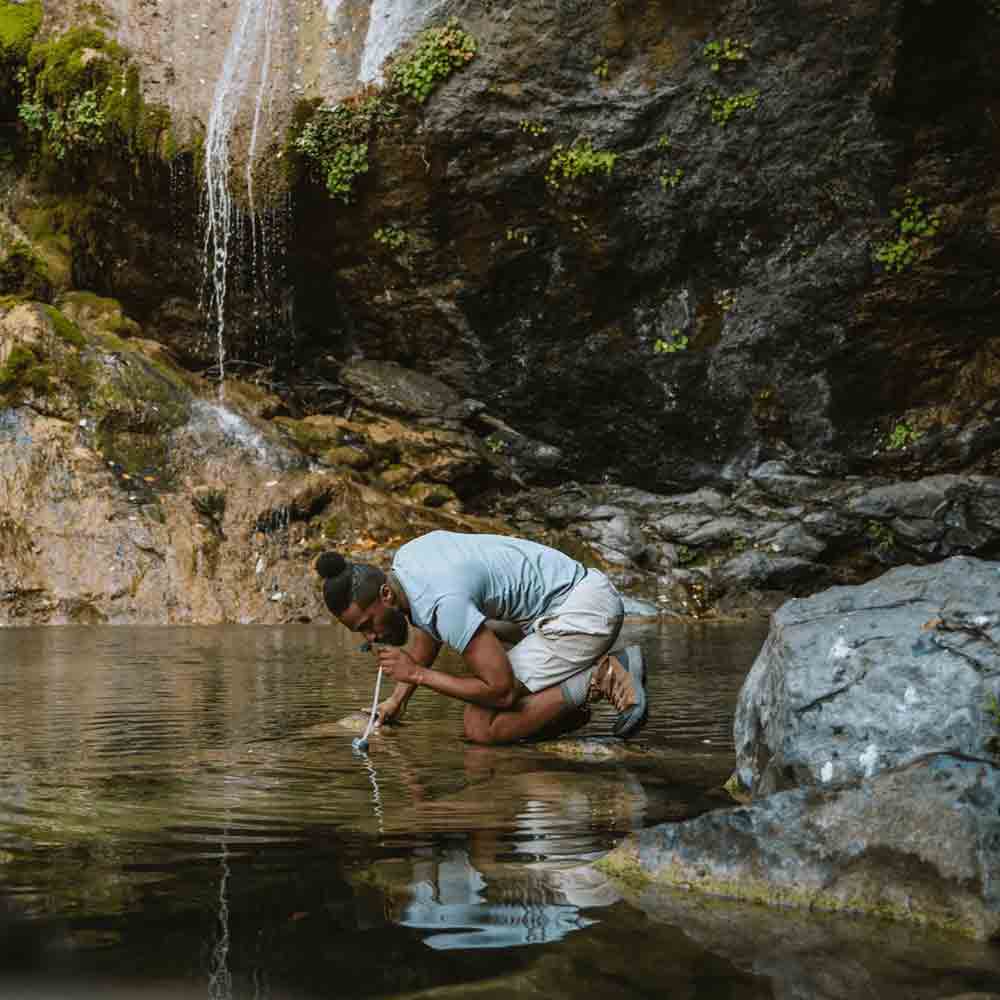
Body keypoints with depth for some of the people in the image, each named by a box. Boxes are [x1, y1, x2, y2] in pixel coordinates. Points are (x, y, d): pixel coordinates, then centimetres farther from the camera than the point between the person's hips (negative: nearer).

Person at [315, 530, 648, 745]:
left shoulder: (443, 602, -26)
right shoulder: (406, 556, 4)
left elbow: (502, 691, -23)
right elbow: (427, 633, 26)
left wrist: (416, 673, -15)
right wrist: (397, 698, 21)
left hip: (583, 613, -10)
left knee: (480, 728, -13)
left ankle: (597, 681, -9)